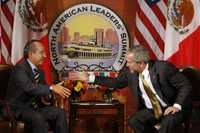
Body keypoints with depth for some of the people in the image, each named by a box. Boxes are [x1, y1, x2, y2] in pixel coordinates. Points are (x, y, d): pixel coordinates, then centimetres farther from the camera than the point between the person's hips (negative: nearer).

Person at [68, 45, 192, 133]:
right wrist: (90, 77, 5)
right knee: (134, 121, -16)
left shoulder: (163, 67, -23)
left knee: (168, 121, -34)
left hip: (173, 108, -5)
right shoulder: (131, 73, -7)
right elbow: (116, 82, 10)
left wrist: (177, 106, -28)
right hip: (152, 110, 5)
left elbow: (186, 85, -17)